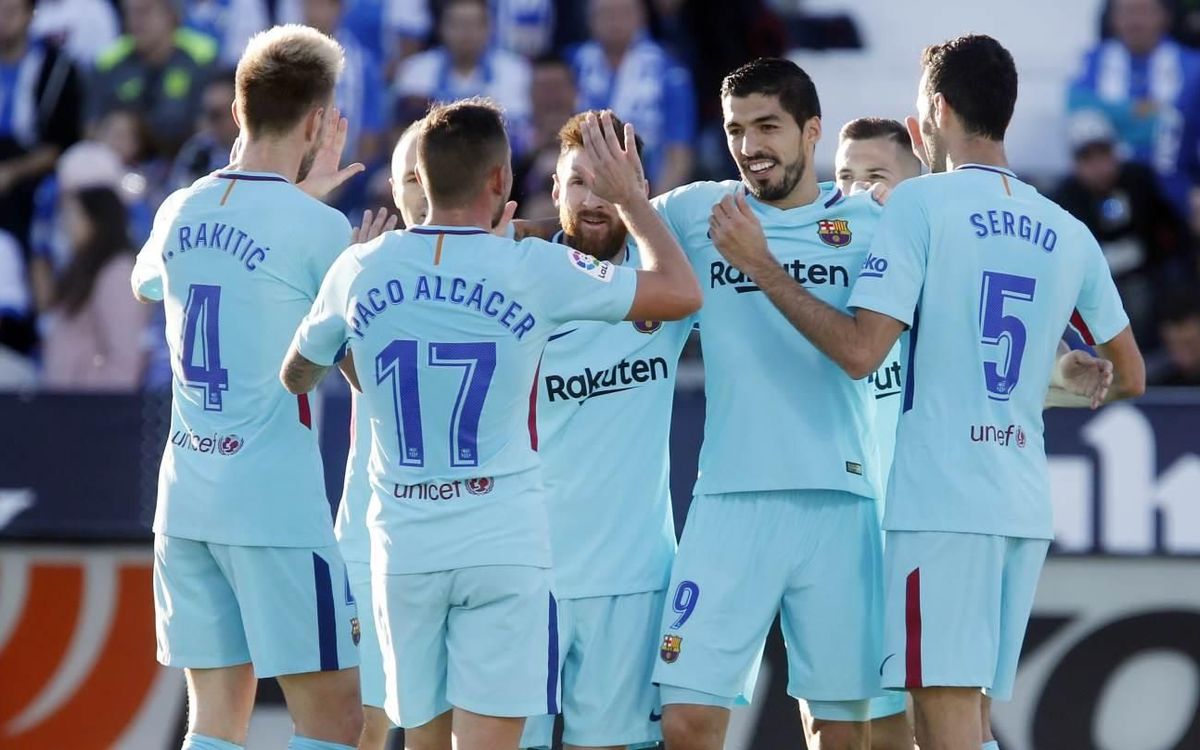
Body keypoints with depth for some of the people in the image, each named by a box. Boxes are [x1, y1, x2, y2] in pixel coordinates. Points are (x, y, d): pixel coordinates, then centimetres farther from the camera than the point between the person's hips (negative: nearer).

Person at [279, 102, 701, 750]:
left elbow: (295, 378, 19)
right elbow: (682, 293, 0)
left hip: (403, 549, 3)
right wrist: (630, 196, 15)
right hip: (504, 546, -3)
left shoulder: (360, 271, 0)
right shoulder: (534, 270, -8)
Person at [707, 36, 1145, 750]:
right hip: (1025, 508, 6)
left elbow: (860, 351, -13)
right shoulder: (1069, 234, 12)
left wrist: (760, 264, -4)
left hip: (941, 502, -6)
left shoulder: (923, 202, -5)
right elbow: (1131, 376, 19)